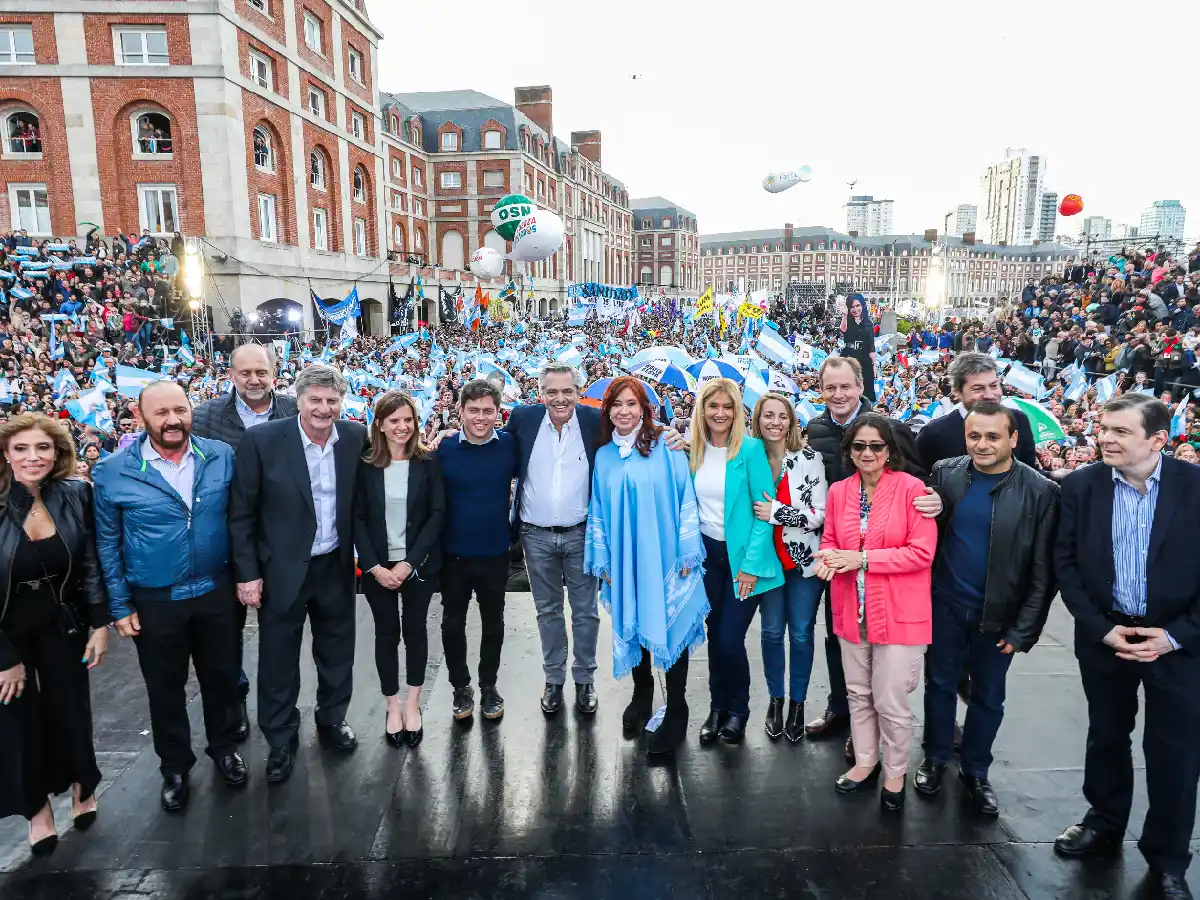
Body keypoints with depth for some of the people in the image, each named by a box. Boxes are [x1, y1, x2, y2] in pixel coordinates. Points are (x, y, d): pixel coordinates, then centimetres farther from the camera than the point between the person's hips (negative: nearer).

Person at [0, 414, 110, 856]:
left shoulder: (75, 496, -12)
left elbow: (91, 565, -3)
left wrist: (100, 624, -5)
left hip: (62, 624, 2)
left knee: (70, 710, 13)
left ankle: (83, 788, 39)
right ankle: (36, 807, 35)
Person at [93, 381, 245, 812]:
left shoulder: (222, 456, -7)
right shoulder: (114, 471, -11)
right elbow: (107, 543, -4)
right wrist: (119, 606, -4)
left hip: (216, 592, 1)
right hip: (154, 601, -1)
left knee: (221, 676, 17)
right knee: (165, 688, 15)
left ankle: (224, 747, 41)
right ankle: (175, 767, 37)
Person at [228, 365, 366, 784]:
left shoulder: (355, 437, -6)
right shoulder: (262, 440, -15)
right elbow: (241, 513, -9)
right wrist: (247, 572, -10)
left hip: (336, 566, 3)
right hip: (282, 569, -3)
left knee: (337, 651, 18)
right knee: (278, 659, 12)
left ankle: (332, 719, 41)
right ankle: (281, 739, 31)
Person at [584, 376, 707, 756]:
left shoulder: (665, 448, -6)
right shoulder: (603, 456, 6)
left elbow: (686, 500, -7)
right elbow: (598, 511, 9)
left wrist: (687, 553, -9)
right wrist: (602, 560, 5)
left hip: (665, 560, -3)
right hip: (624, 562, 4)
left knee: (669, 629, 3)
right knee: (631, 626, 13)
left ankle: (676, 713, 17)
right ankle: (641, 695, 35)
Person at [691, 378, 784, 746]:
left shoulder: (751, 448, -13)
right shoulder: (693, 450, 0)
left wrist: (753, 563, -16)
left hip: (743, 555, -4)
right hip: (708, 551, 4)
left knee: (730, 638, -4)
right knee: (714, 634, 12)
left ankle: (738, 709, 22)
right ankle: (717, 706, 32)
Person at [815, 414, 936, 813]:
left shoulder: (911, 488, -12)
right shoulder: (839, 491, 2)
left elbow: (922, 552, -15)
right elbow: (829, 539, 12)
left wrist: (862, 558, -20)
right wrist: (828, 556, -12)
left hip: (899, 612, -4)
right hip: (852, 611, 5)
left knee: (891, 702, 4)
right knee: (858, 693, 17)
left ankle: (895, 773, 27)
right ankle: (865, 763, 37)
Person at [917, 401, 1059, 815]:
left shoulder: (1041, 492, -12)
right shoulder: (945, 473, -7)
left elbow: (1043, 571, -9)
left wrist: (1024, 630, -9)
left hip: (998, 615, -1)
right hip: (945, 606, 1)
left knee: (988, 696, 15)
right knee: (940, 684, 16)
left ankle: (975, 769, 36)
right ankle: (935, 758, 37)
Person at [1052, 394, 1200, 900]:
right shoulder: (1081, 485, -6)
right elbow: (1066, 563, -2)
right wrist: (1103, 629, -9)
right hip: (1105, 636, 2)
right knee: (1106, 736, 17)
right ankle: (1105, 824, 38)